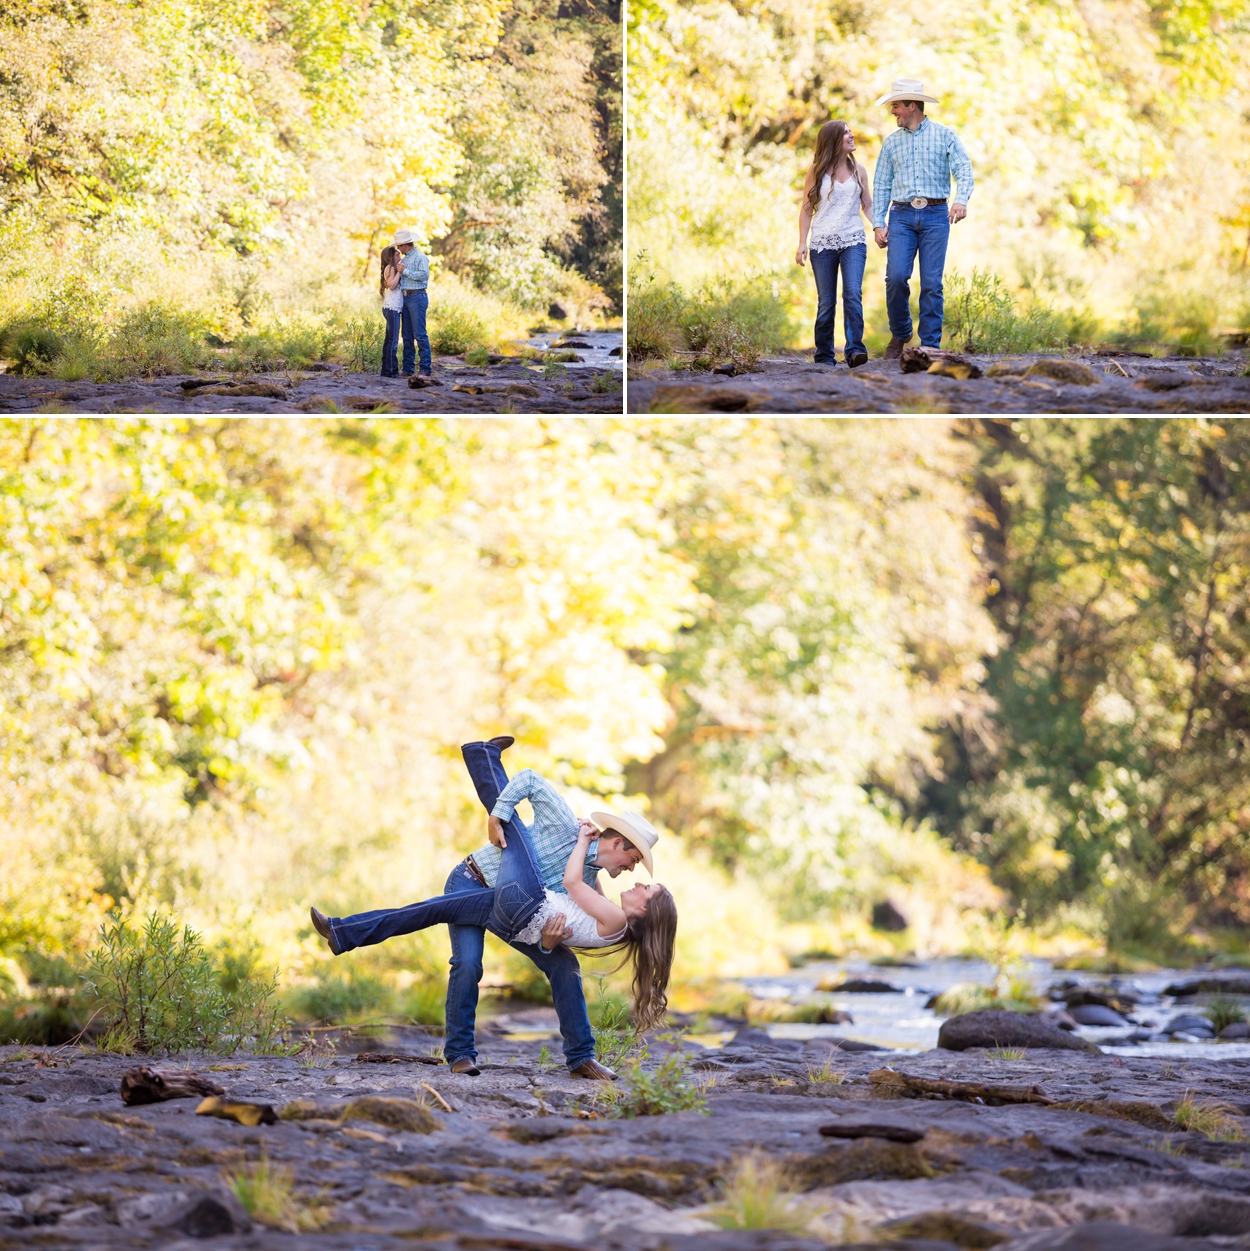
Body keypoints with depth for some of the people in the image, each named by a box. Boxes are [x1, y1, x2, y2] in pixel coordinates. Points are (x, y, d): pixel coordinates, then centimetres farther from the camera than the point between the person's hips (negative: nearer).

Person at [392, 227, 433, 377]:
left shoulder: (420, 257, -6)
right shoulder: (404, 259, 20)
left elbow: (424, 275, -19)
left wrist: (405, 271, -14)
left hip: (417, 296, -9)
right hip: (405, 297, 9)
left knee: (420, 334, -10)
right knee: (407, 335, 7)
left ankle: (426, 368, -10)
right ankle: (408, 369, 8)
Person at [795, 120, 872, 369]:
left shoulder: (857, 170, 11)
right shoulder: (817, 171, 4)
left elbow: (868, 205, 15)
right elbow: (807, 209, 6)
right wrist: (802, 243, -3)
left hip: (853, 241, 1)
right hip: (823, 243, -1)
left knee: (853, 293, -17)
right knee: (826, 302, 1)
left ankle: (855, 350, -23)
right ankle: (824, 356, 10)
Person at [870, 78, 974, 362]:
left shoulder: (944, 135, 6)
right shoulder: (892, 143, 15)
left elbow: (964, 170, -4)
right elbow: (881, 185, 13)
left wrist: (961, 200, -23)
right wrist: (878, 223, 2)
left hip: (936, 214, -2)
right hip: (902, 216, 2)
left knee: (932, 283, -6)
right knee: (896, 276, -14)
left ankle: (930, 346, -1)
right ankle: (900, 333, 6)